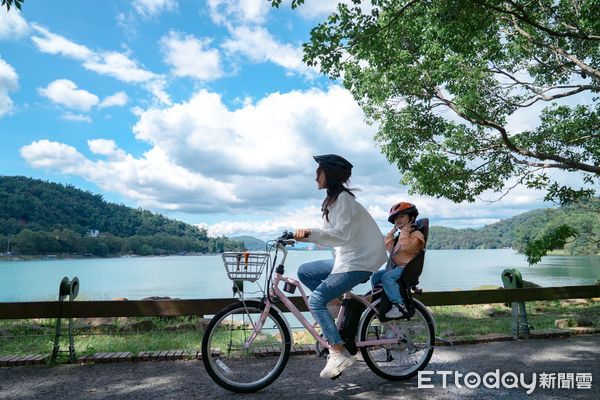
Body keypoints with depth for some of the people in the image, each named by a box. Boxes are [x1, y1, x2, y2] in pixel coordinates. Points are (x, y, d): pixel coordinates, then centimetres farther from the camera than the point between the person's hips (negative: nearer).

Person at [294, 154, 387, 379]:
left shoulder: (343, 198, -15)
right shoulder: (334, 199, 14)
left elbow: (341, 234, -26)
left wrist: (311, 234, -33)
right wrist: (305, 235, 7)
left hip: (358, 262, -10)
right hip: (346, 259, 10)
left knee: (315, 301, -14)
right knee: (304, 272, 9)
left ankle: (339, 353, -8)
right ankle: (338, 303, 10)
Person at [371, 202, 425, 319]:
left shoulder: (416, 234, -6)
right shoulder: (401, 235, 24)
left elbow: (406, 246, -25)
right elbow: (387, 246, 15)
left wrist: (405, 231, -15)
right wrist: (392, 231, 13)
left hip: (406, 268, -9)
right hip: (394, 267, 10)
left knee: (387, 277, -32)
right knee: (375, 276, 5)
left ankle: (399, 306, -30)